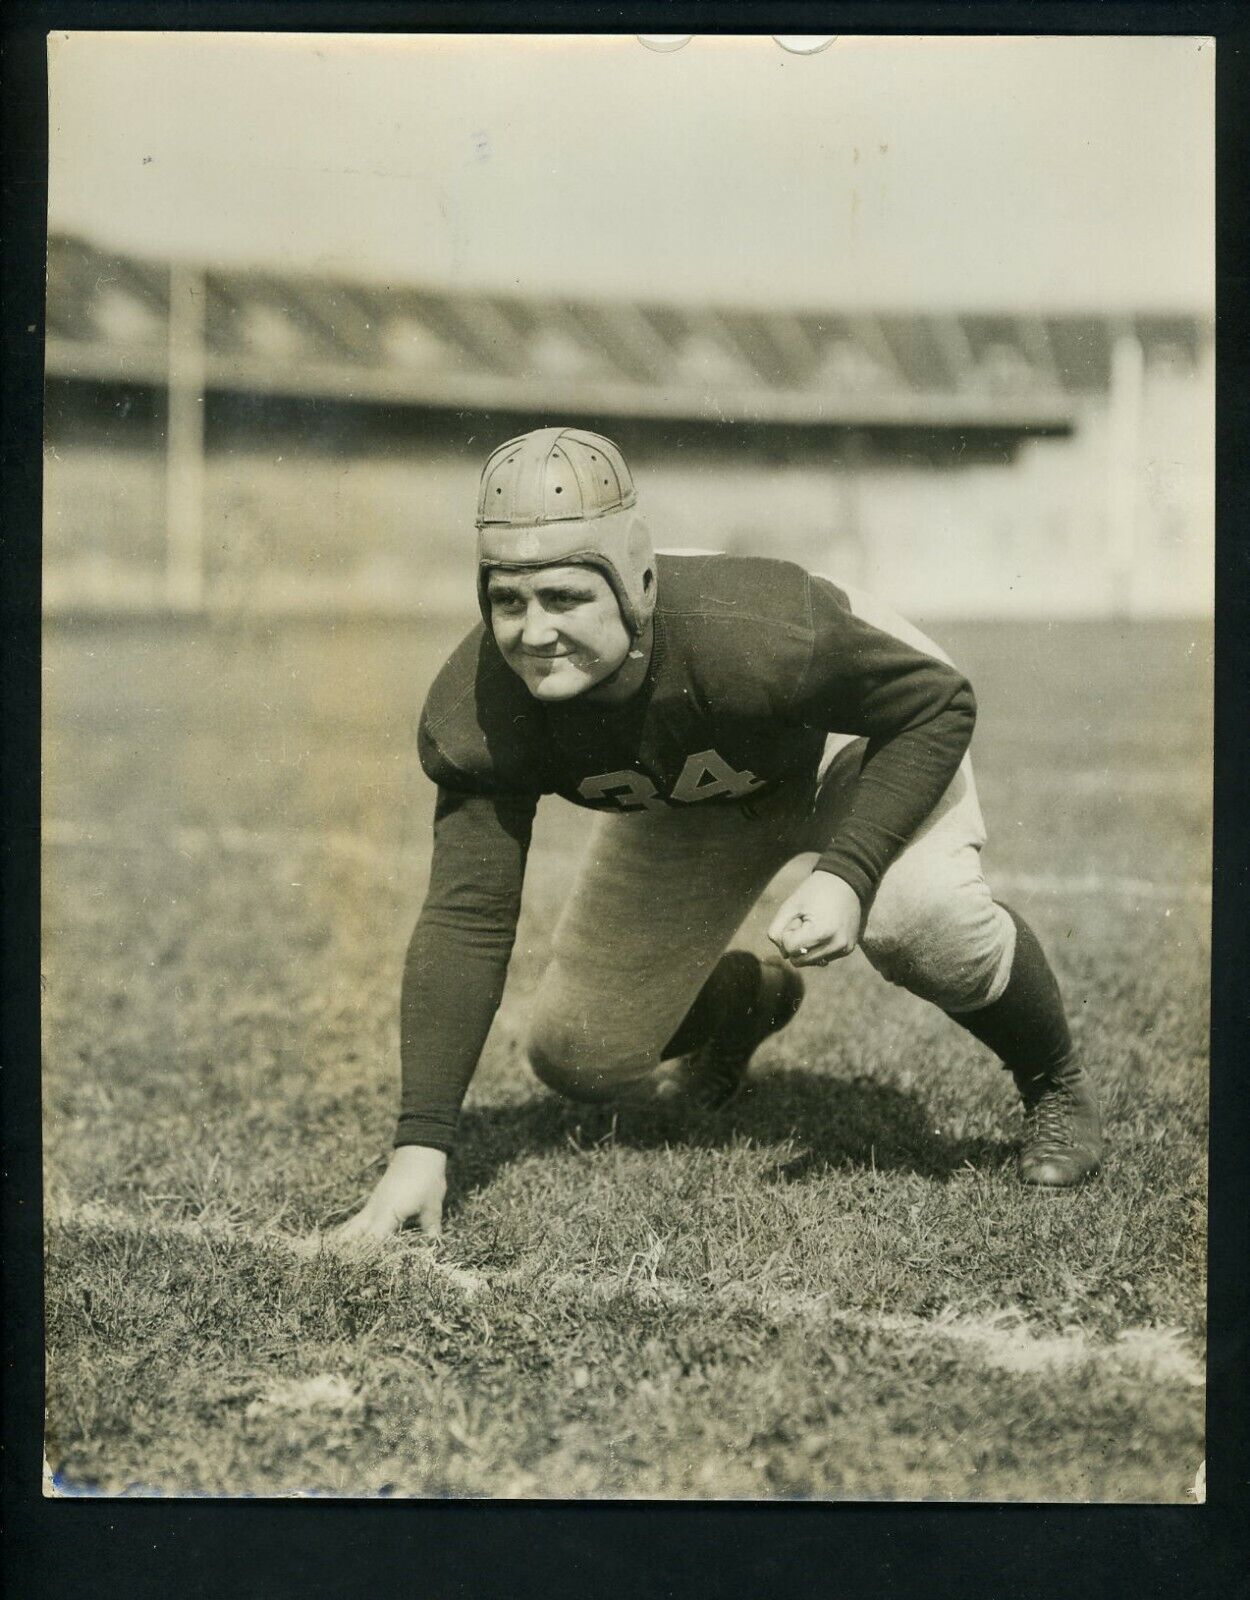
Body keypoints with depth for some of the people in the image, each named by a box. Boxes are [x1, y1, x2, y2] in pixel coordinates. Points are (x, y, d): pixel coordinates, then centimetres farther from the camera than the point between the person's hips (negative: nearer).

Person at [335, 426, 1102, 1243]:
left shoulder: (751, 632, -43)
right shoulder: (478, 710, -31)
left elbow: (939, 702, -27)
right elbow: (466, 918, -26)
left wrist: (847, 873, -39)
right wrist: (421, 1142, -32)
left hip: (854, 734, -3)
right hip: (688, 802, 4)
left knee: (919, 915, -34)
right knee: (577, 1059, 0)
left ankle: (1055, 1082, 0)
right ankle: (747, 998, 35)